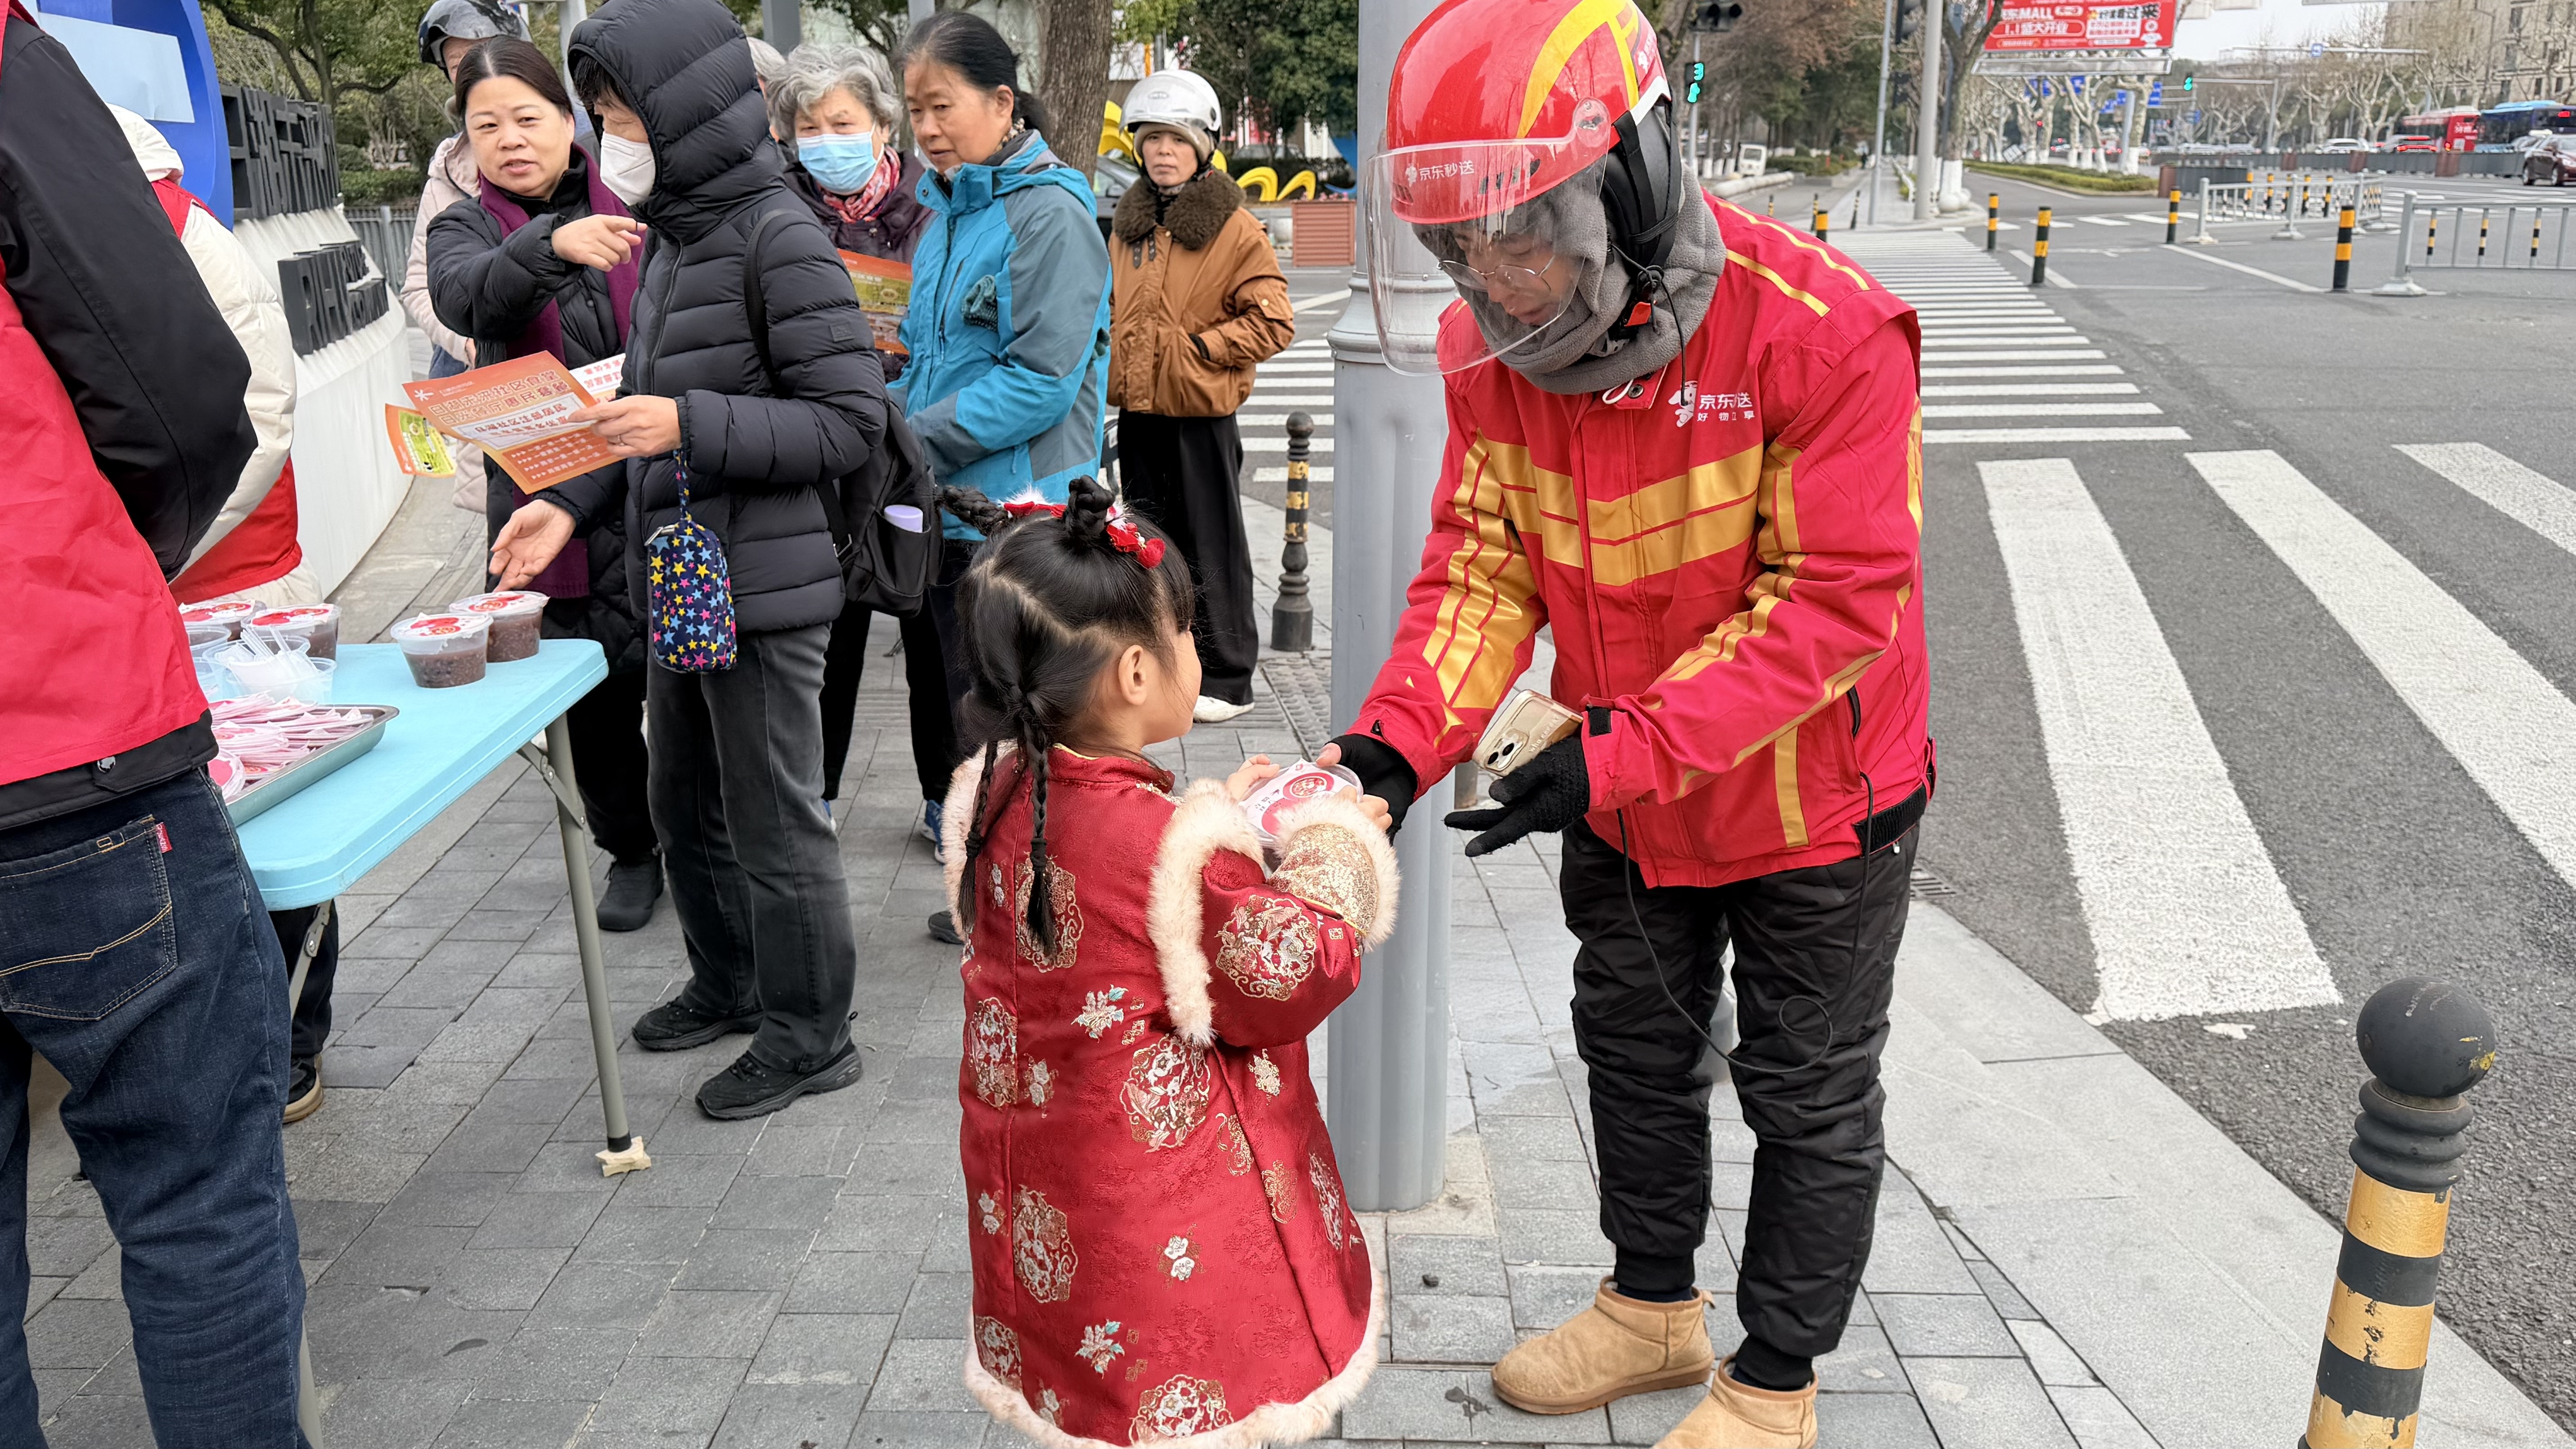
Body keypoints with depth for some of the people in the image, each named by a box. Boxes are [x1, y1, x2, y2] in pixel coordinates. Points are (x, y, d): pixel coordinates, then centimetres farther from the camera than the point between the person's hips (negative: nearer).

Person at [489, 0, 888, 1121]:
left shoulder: (777, 240, -15)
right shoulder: (671, 238, 12)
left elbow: (852, 420, -19)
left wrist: (688, 427, -25)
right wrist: (572, 506, 5)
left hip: (760, 591, -9)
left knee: (774, 821, 3)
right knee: (685, 804, 21)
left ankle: (809, 1035, 19)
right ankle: (728, 984, 40)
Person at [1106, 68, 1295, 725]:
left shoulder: (1235, 228, -7)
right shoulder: (1129, 224, 12)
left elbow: (1273, 323, -11)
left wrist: (1196, 348, -14)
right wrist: (1117, 360, 11)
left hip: (1199, 412, -6)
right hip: (1138, 408, 6)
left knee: (1210, 547, 0)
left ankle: (1226, 677, 10)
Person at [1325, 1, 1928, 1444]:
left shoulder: (1825, 332, -30)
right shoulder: (1497, 347, -12)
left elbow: (1833, 603, -29)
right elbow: (1484, 558, -9)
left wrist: (1618, 755, -35)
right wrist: (1395, 741, -25)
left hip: (1811, 799, -5)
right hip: (1622, 796, 6)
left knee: (1809, 1098, 13)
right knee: (1637, 1052, 23)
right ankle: (1655, 1304, 48)